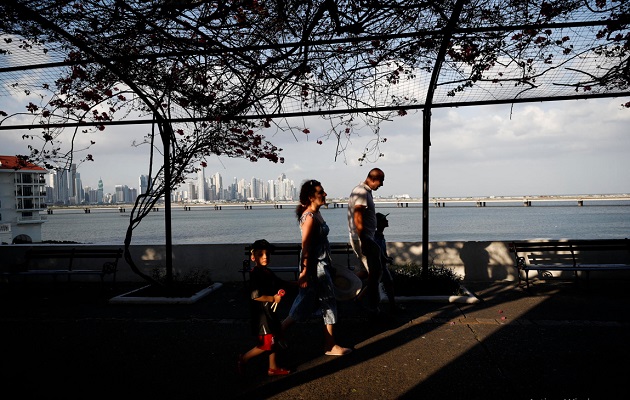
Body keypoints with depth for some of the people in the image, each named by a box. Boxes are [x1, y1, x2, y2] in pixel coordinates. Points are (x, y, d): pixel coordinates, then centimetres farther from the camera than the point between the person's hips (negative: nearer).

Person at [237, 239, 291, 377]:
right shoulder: (255, 273, -20)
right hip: (261, 313, -9)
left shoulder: (268, 272, 8)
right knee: (266, 344, -3)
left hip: (270, 312, 9)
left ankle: (273, 368, 31)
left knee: (273, 341, 17)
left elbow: (280, 284, 26)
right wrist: (273, 298, -18)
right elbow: (255, 295, -27)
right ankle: (243, 359, 16)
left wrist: (281, 291, 7)